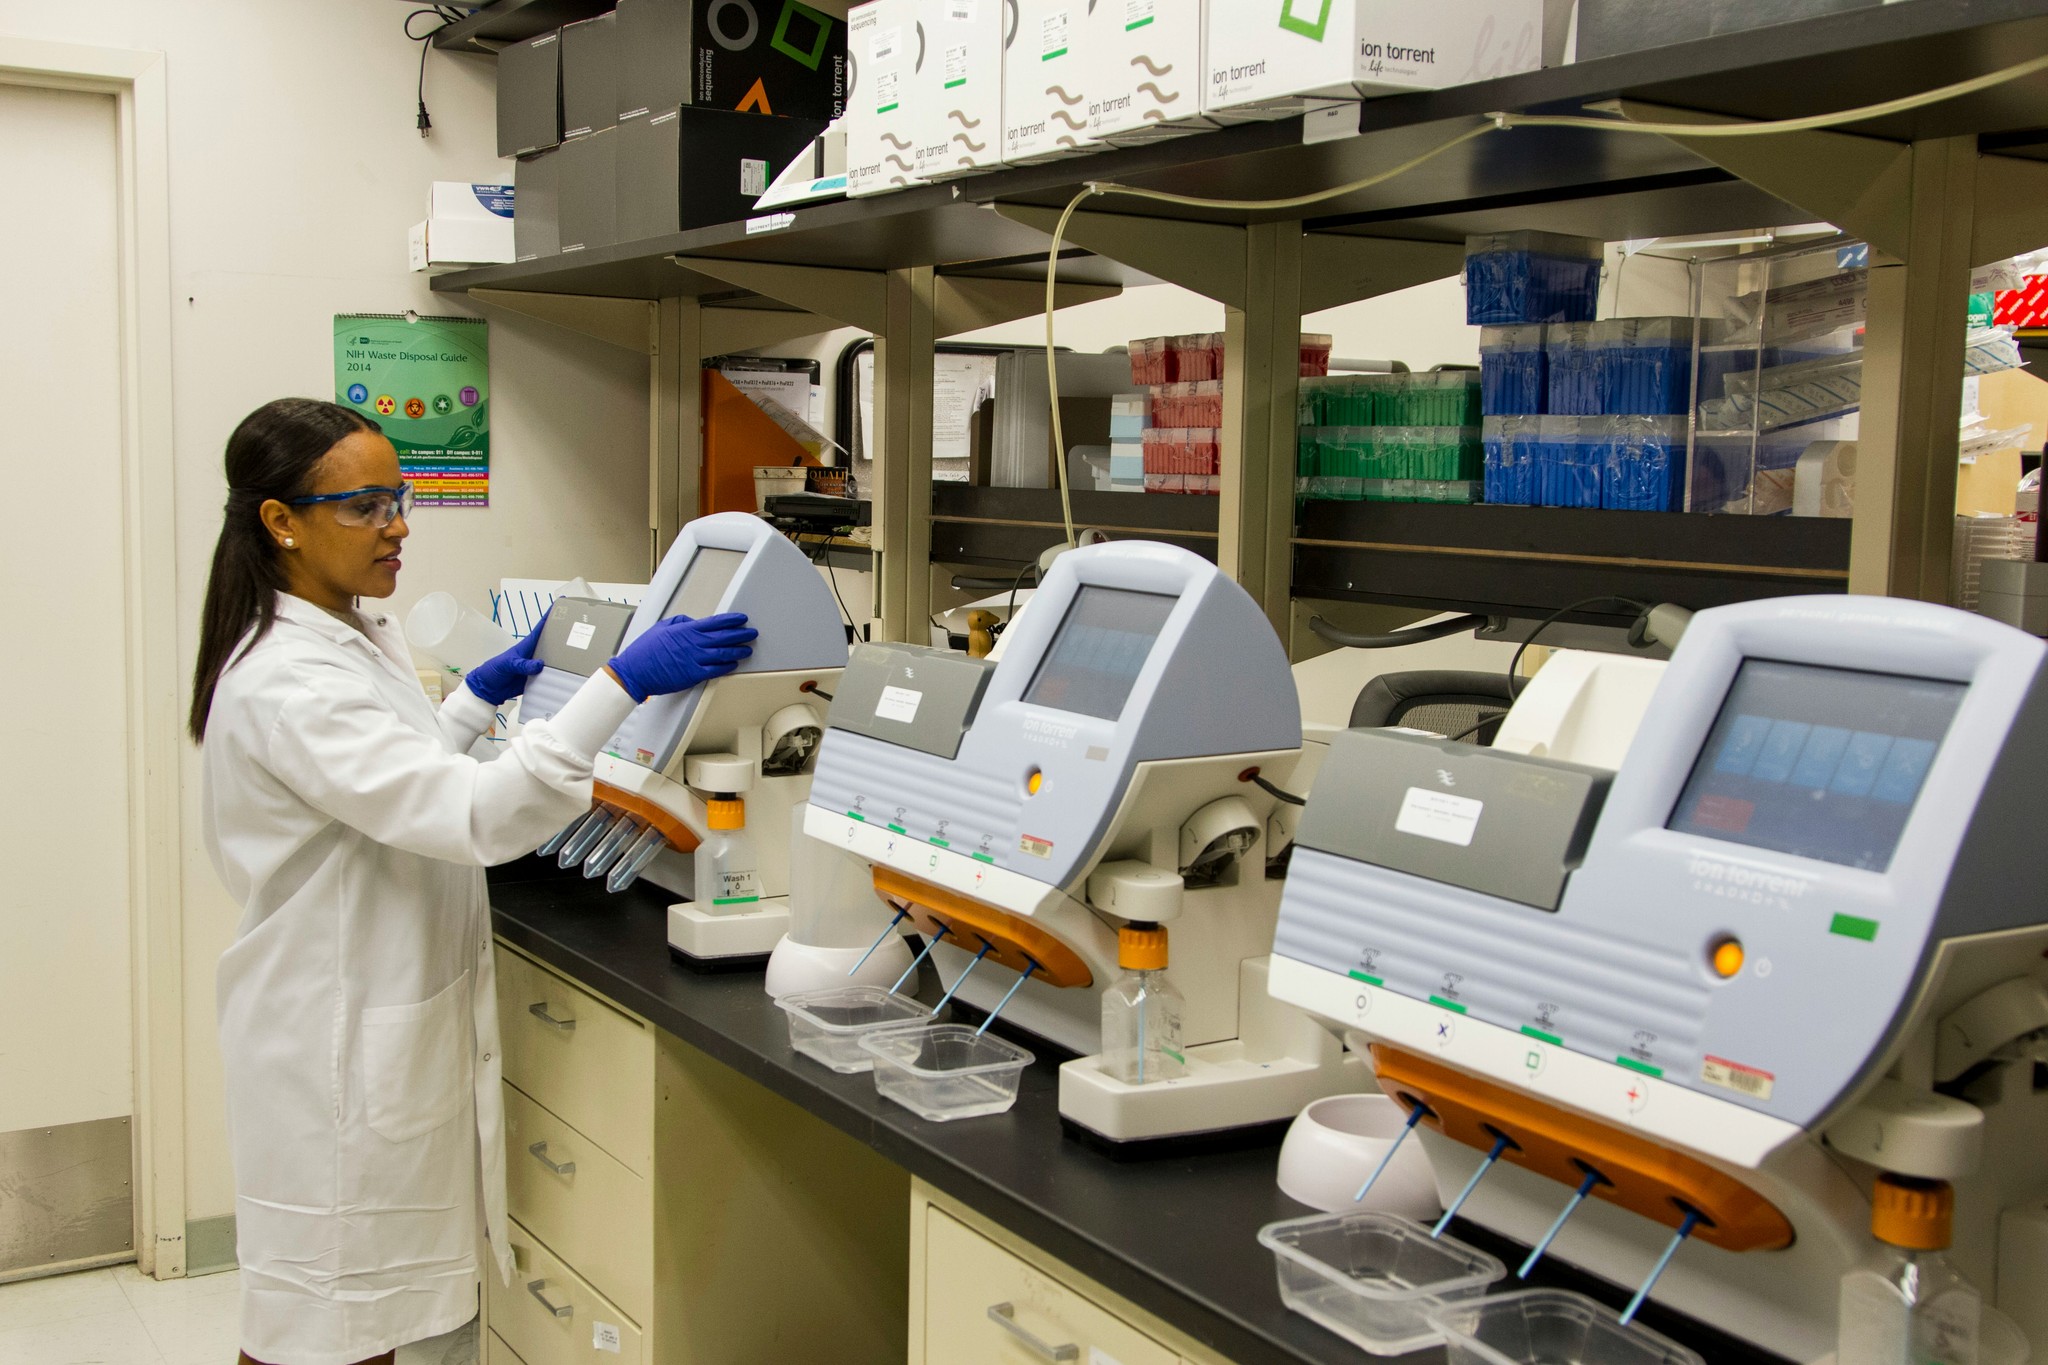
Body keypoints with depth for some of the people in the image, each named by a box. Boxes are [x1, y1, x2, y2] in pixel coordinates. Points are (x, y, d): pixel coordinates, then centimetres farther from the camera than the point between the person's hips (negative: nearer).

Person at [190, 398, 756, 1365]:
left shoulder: (353, 636, 8)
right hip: (337, 1042, -9)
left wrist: (484, 694, 15)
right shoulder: (286, 682, -24)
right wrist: (621, 684, -38)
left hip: (394, 1024, 10)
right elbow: (468, 814, -34)